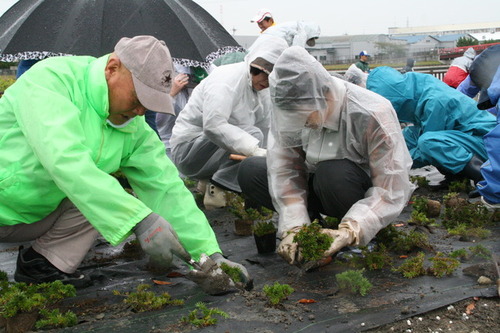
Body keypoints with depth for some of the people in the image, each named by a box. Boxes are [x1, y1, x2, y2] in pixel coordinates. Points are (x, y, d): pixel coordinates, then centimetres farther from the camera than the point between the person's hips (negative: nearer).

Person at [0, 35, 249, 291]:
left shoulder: (134, 128, -3)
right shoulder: (51, 79, -22)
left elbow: (166, 188, -4)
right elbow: (65, 160, -37)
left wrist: (210, 252, -14)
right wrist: (140, 220, -44)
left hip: (36, 217, 6)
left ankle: (46, 263, -2)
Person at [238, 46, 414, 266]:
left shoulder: (372, 116, -29)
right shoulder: (289, 111, -17)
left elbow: (392, 190, -29)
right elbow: (285, 169, -16)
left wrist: (351, 231, -41)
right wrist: (294, 227, -28)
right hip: (316, 185, 4)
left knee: (333, 173, -38)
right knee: (249, 170, -15)